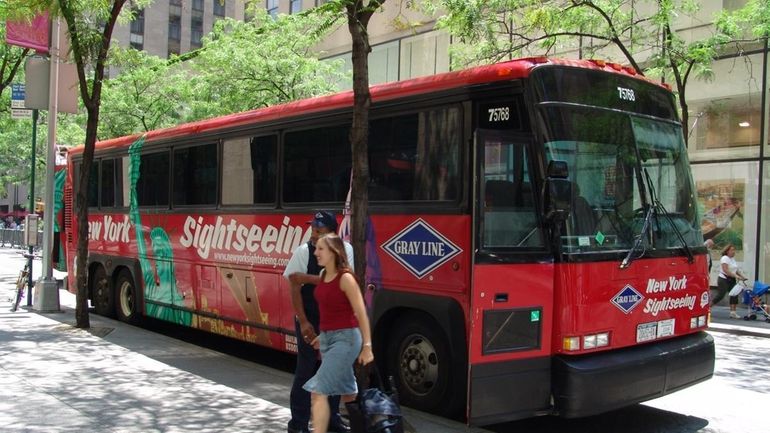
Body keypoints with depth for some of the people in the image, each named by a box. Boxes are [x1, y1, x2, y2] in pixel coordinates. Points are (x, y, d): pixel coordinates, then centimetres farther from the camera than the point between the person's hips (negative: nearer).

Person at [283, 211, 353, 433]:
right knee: (306, 369, -1)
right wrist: (303, 322, -16)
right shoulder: (303, 251, -10)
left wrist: (305, 277, -19)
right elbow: (295, 288, -11)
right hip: (309, 320, -3)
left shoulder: (345, 250, -4)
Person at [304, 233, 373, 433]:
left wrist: (367, 346, -17)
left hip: (345, 338, -8)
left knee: (318, 391, -14)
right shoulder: (323, 275, 6)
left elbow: (361, 314, -16)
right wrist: (323, 335, 21)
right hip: (327, 337, 8)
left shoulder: (346, 278, -17)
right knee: (347, 390, 21)